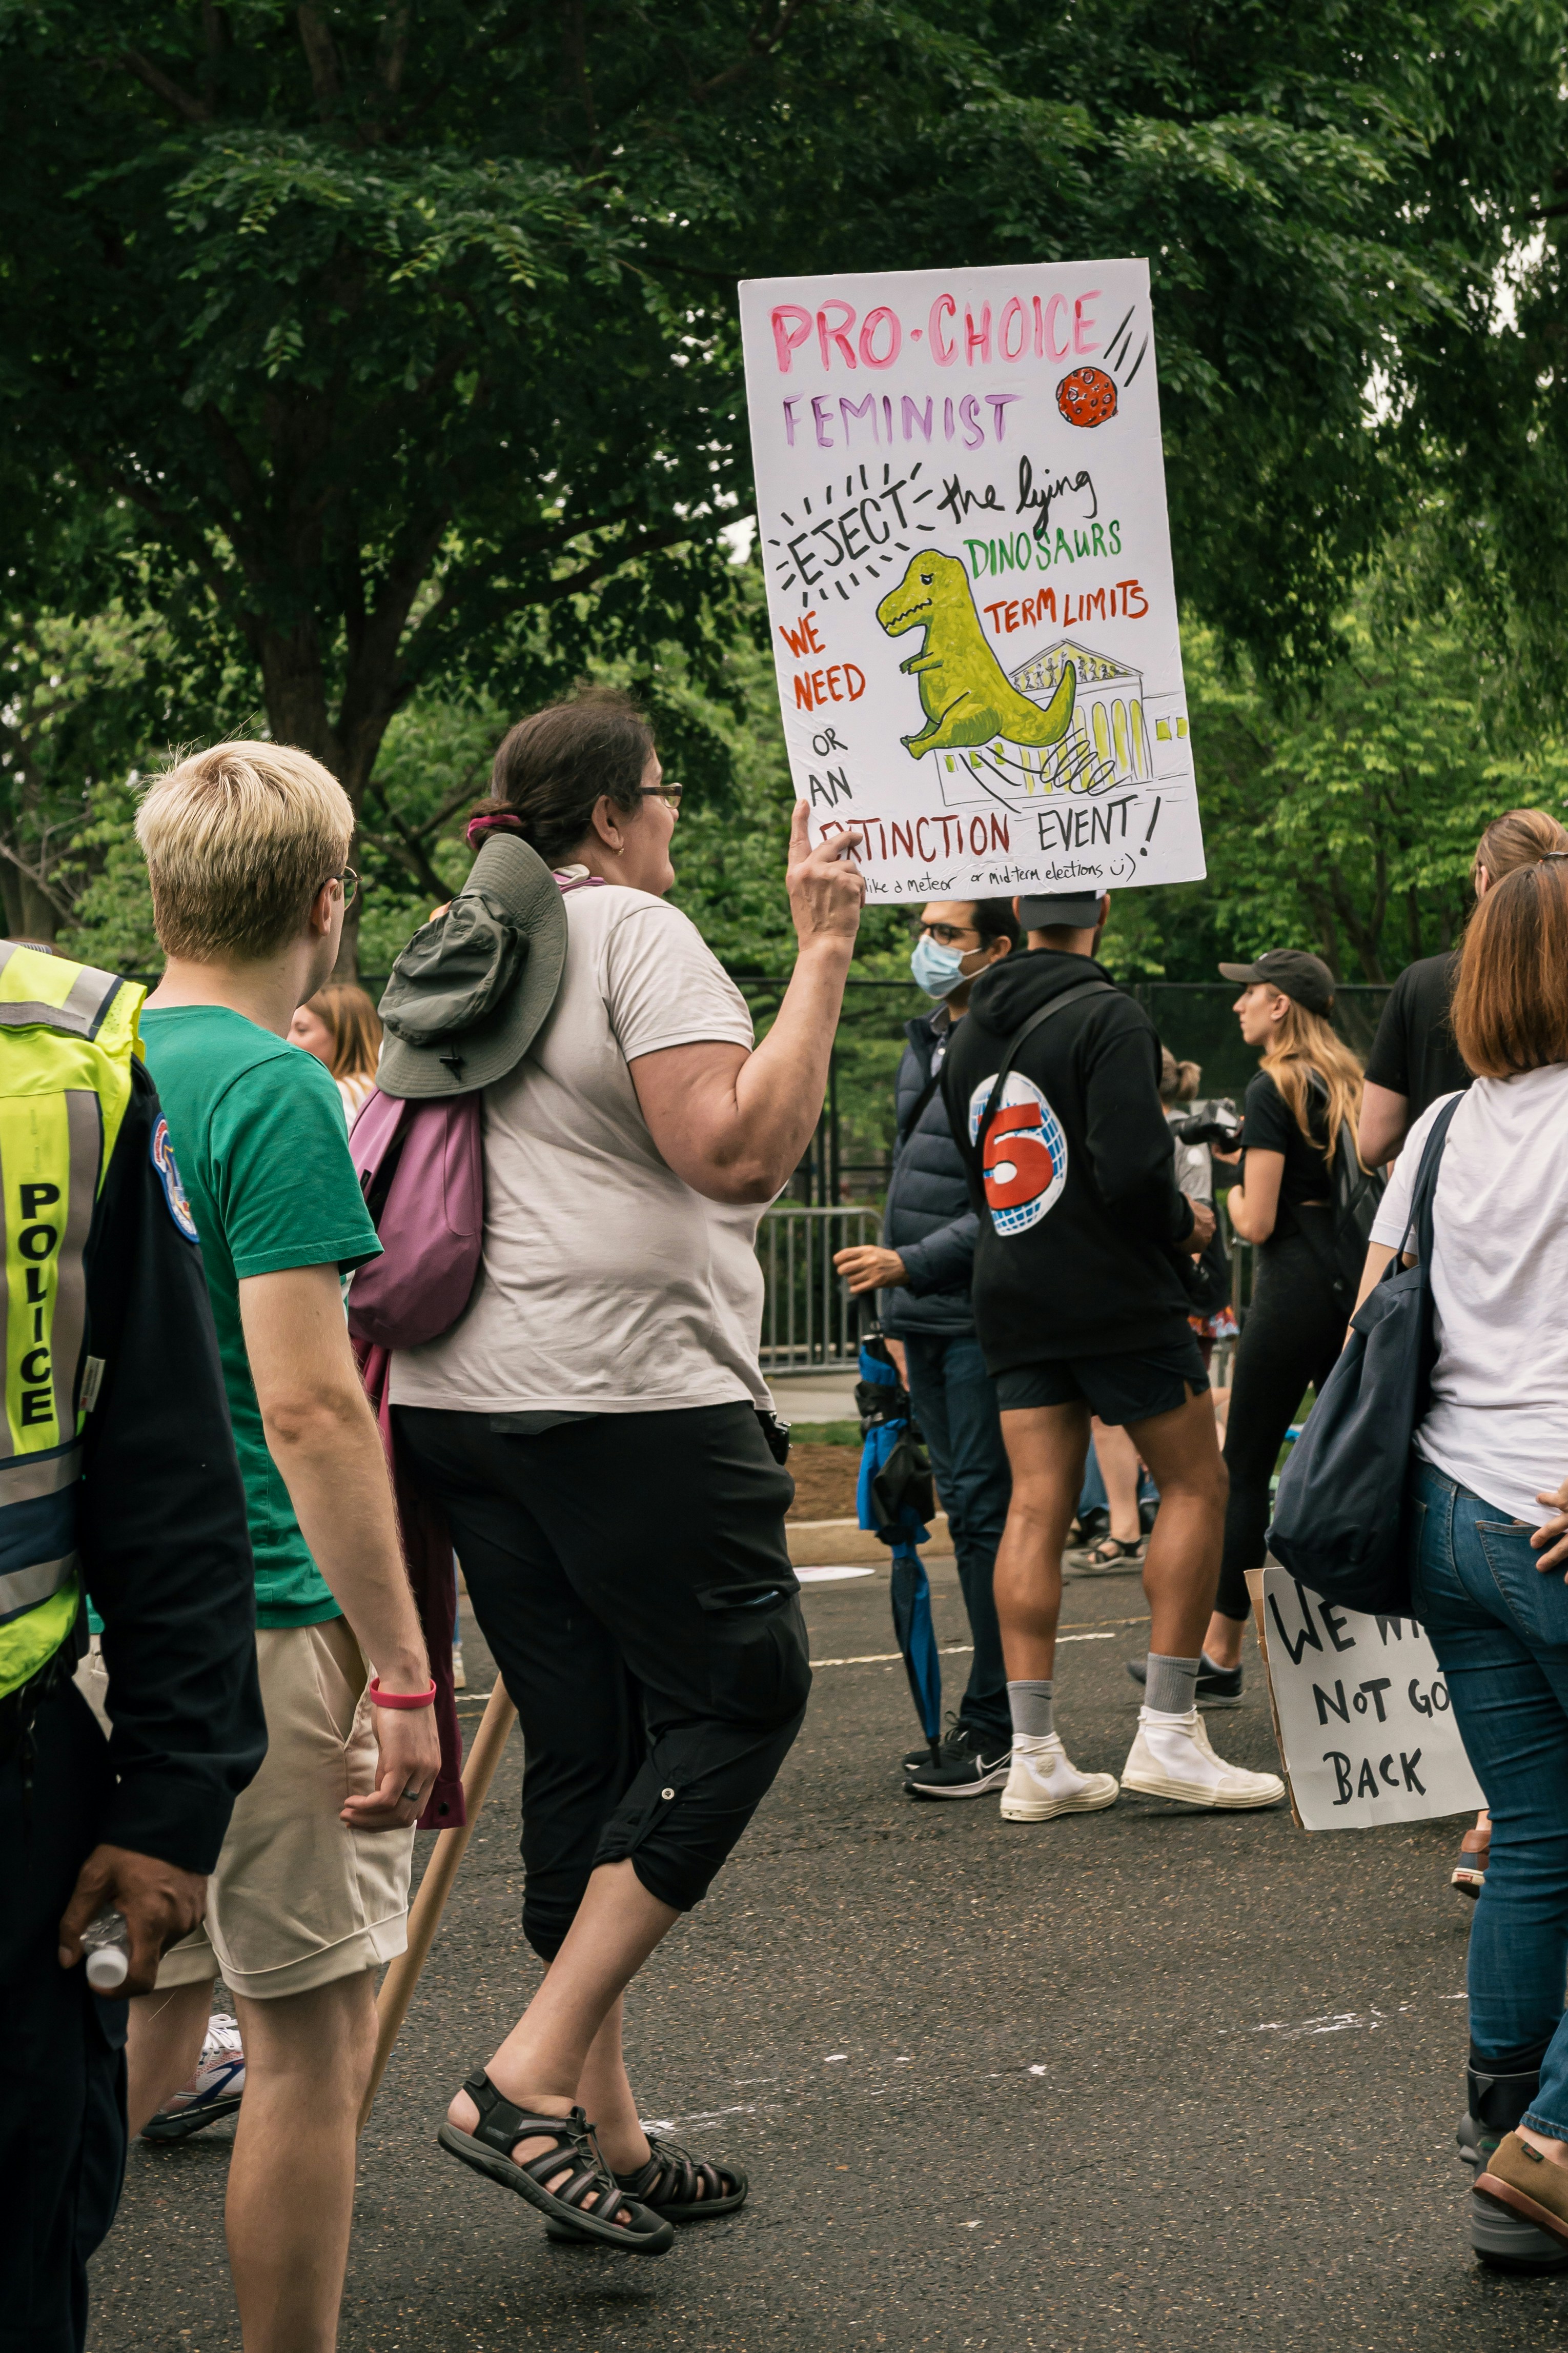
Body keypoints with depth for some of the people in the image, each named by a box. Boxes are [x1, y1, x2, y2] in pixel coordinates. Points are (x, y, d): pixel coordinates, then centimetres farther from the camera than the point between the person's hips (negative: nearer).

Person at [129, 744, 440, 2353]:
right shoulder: (272, 1092, -14)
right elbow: (305, 1403, -20)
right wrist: (401, 1671, -18)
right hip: (250, 1622, -8)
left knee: (144, 2004, 18)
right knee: (311, 2032, 2)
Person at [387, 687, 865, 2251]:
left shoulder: (455, 957, 20)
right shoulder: (635, 932, -8)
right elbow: (739, 1148, -18)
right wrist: (821, 953, -14)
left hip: (458, 1398, 9)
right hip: (623, 1390, -9)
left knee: (582, 1740, 12)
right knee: (741, 1691, 1)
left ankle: (604, 2131, 15)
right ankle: (531, 2077, -6)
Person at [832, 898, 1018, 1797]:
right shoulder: (927, 1042, 16)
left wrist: (910, 1262, -18)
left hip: (983, 1323, -9)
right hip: (929, 1319, 9)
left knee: (987, 1512, -7)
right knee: (965, 1509, 12)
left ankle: (996, 1730, -3)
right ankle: (989, 1720, 18)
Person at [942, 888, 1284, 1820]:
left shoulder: (972, 1033, 11)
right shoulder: (1108, 1017, -12)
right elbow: (1133, 1171, -22)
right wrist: (1185, 1221, 0)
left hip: (1013, 1292, 6)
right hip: (1117, 1292, -6)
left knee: (1038, 1506, 4)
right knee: (1196, 1486, 5)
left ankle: (1036, 1759, 0)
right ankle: (1168, 1733, 0)